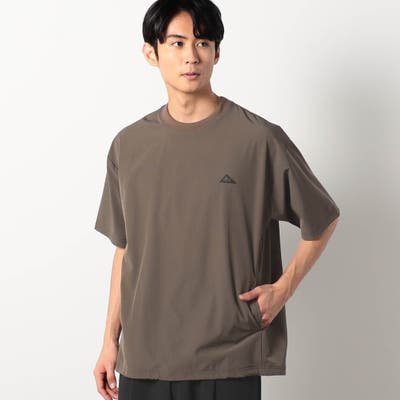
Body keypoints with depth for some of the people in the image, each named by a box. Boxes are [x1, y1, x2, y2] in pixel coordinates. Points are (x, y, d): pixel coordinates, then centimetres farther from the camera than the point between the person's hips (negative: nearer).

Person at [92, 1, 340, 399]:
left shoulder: (259, 138, -7)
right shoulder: (128, 145, 5)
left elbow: (322, 219, 5)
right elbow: (125, 249, 11)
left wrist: (282, 288, -5)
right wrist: (111, 340, 11)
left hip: (230, 358, -3)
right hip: (143, 357, 3)